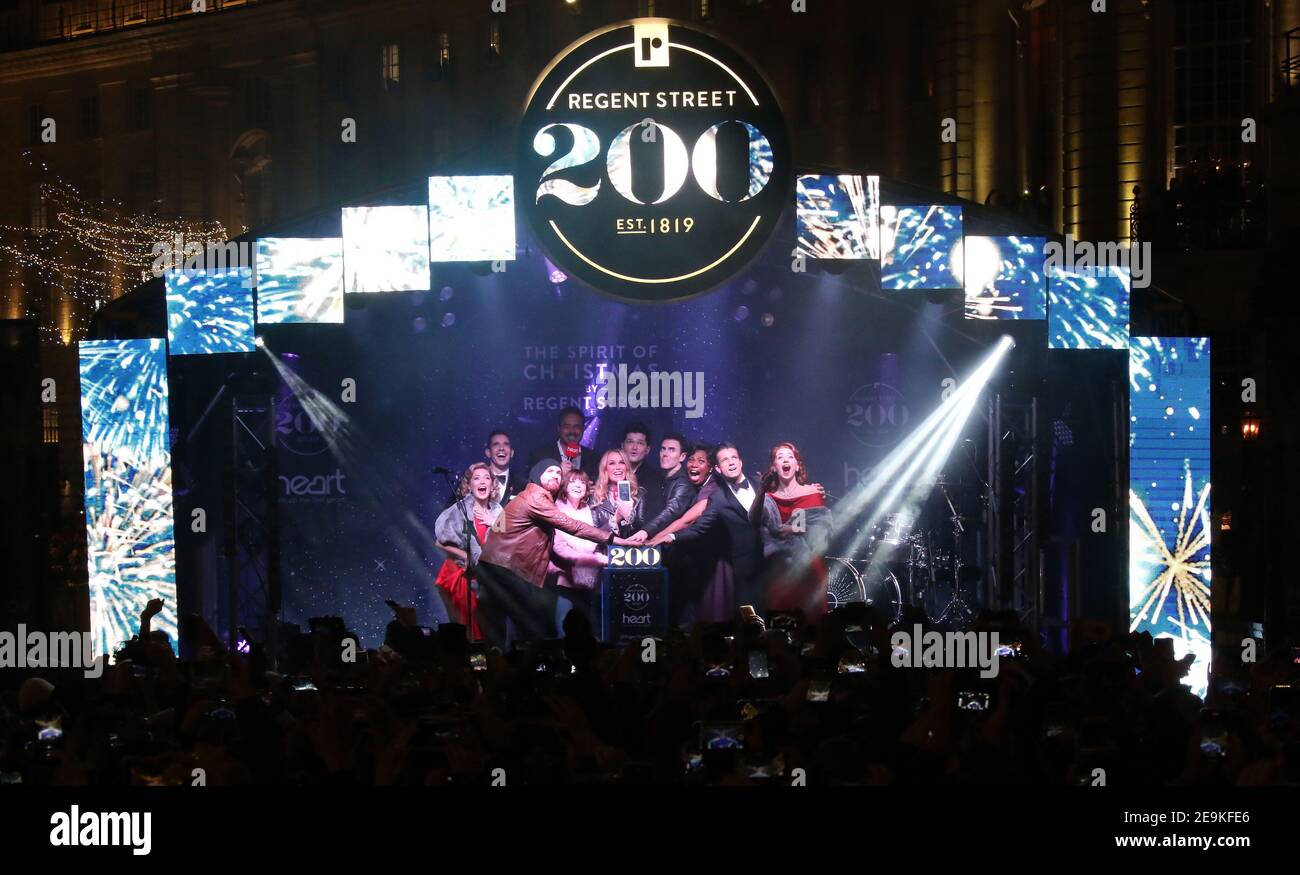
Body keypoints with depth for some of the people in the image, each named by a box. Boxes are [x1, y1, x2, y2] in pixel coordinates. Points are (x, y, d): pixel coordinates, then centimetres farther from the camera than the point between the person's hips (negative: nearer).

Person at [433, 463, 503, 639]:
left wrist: (495, 524, -9)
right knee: (467, 627, -4)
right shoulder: (461, 509, -9)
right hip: (463, 575, -4)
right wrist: (468, 557, -11)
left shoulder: (497, 511, 6)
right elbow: (441, 540, -15)